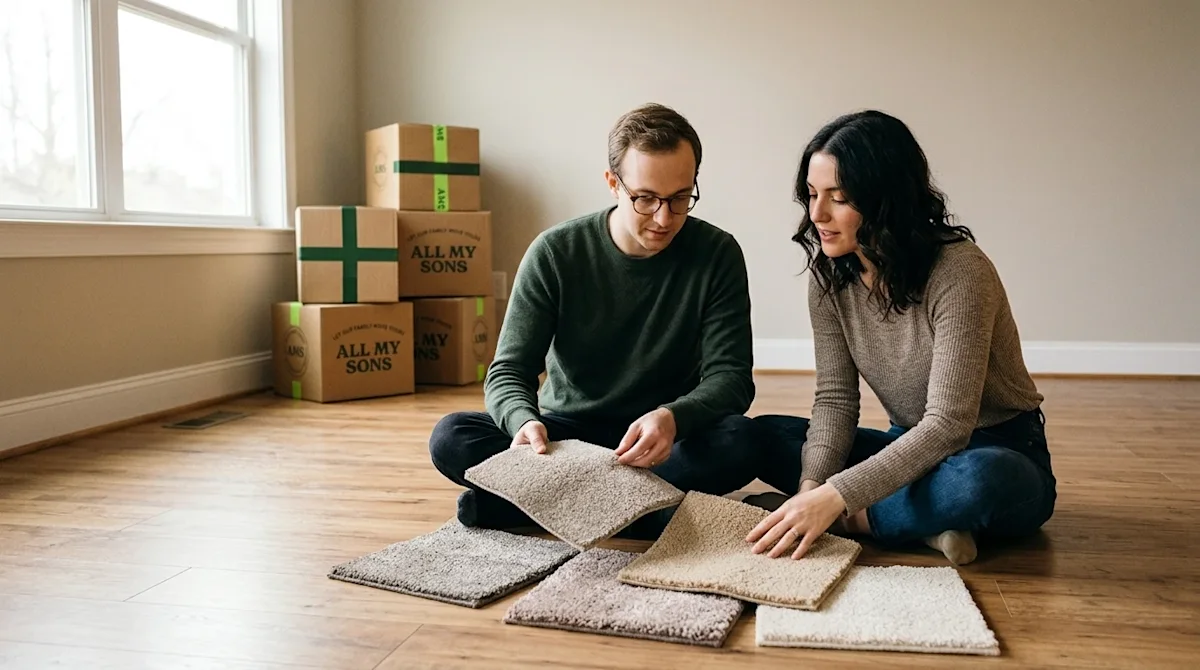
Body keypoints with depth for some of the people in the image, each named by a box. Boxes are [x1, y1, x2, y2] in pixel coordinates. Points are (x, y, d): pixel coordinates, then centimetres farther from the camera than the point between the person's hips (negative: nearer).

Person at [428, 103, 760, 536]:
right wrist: (525, 422, -34)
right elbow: (508, 372, -9)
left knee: (737, 441, -32)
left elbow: (730, 377, -12)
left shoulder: (717, 255, -8)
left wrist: (673, 418, -35)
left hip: (660, 442, 1)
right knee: (451, 438, -23)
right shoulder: (555, 253, -9)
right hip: (565, 434, 0)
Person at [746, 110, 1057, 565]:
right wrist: (813, 486, -27)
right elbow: (834, 397, -7)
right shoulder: (830, 275, -6)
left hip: (998, 454, -6)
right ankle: (928, 524, -20)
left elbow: (948, 423, -29)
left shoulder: (959, 271, -25)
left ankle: (850, 522, -17)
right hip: (911, 449, 6)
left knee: (976, 479, -41)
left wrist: (835, 497, -37)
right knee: (762, 435, -13)